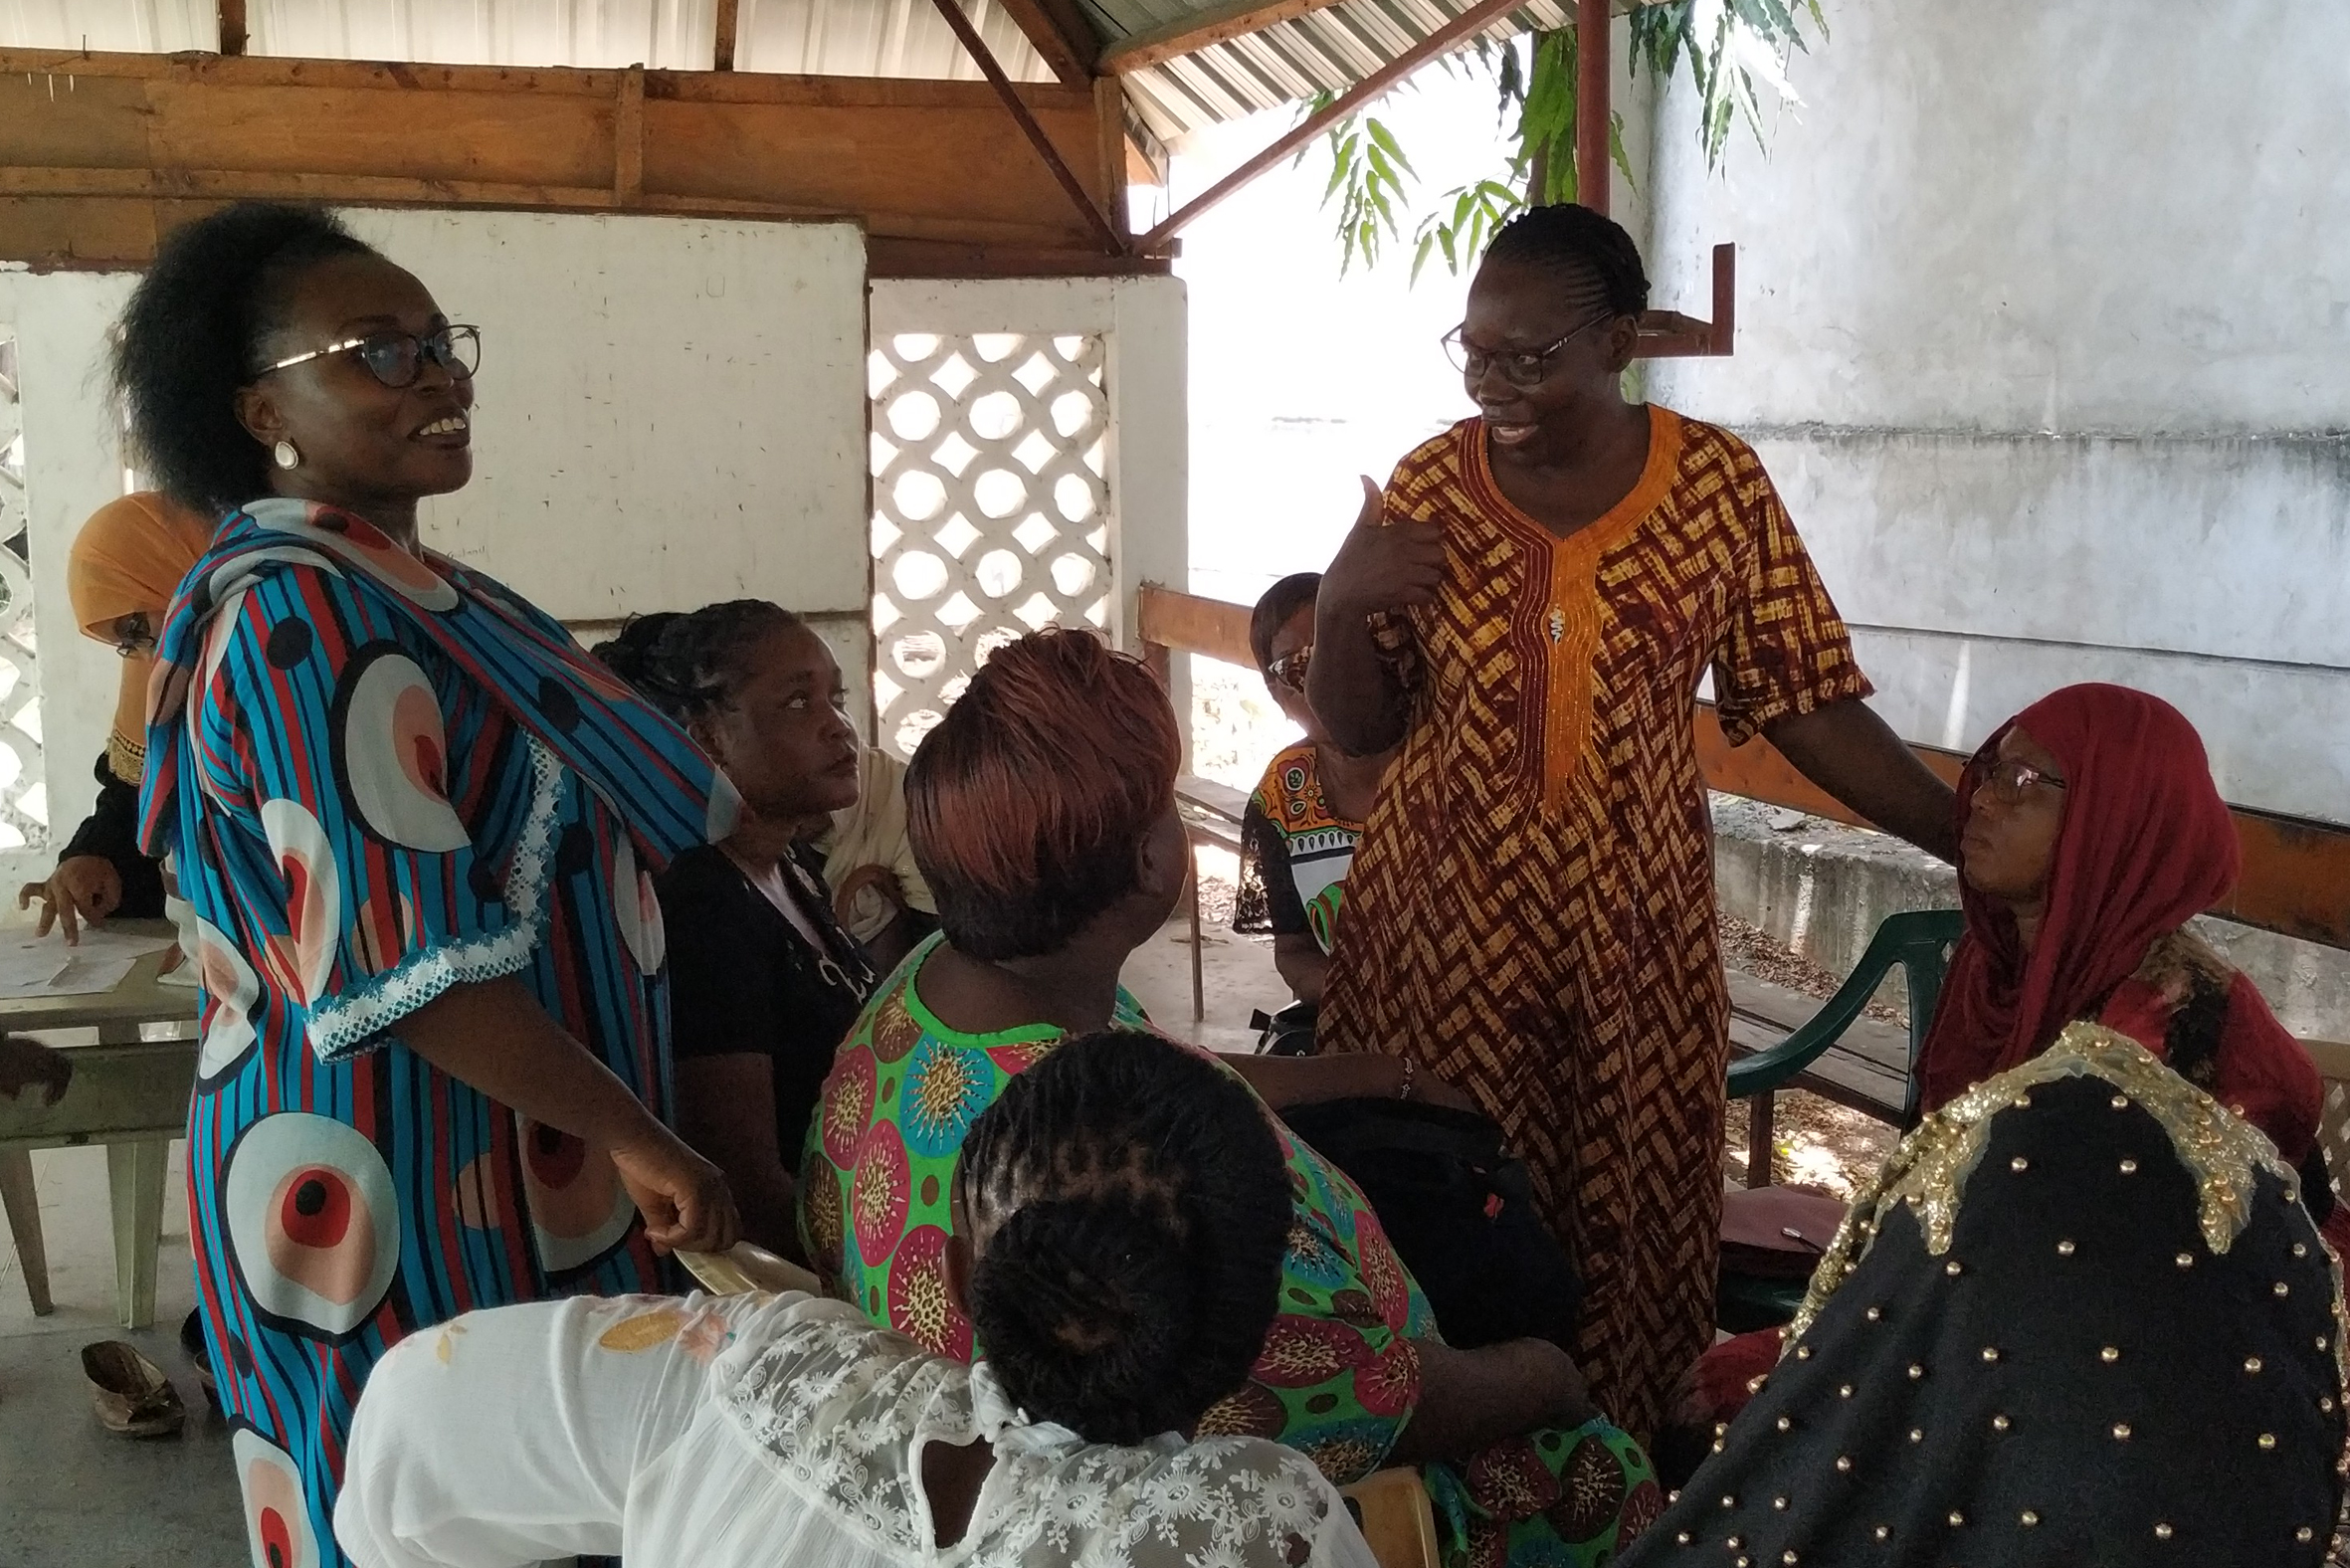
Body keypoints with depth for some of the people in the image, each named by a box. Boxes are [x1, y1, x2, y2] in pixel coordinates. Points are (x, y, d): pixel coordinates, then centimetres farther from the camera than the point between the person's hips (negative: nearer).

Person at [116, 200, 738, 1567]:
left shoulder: (380, 584, 11)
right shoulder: (307, 616, -20)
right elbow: (406, 966, -25)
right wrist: (634, 1135, -19)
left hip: (496, 1175, 10)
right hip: (414, 1197, -10)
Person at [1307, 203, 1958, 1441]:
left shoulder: (1719, 487, -4)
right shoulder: (1429, 489, -2)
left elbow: (1802, 704, -1)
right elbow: (1358, 730, 2)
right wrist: (1341, 605, -17)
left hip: (1634, 926, 0)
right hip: (1443, 922, 0)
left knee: (1634, 1216, 7)